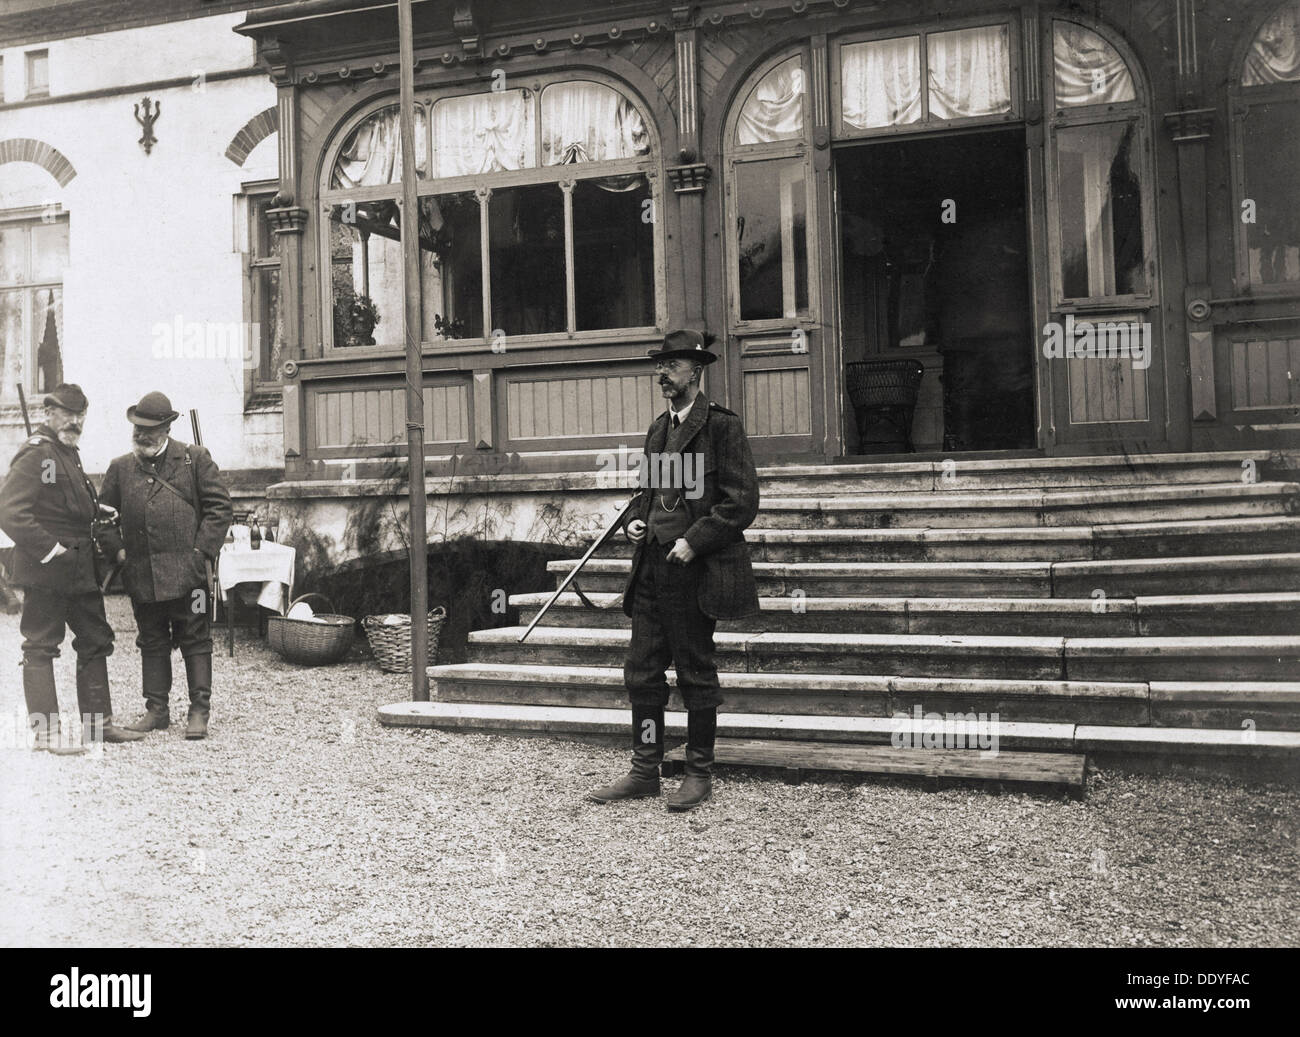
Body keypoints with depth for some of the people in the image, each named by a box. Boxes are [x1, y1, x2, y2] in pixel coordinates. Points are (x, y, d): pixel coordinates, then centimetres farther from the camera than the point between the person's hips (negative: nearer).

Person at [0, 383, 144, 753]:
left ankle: (99, 722, 22)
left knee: (96, 640, 13)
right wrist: (52, 552, -21)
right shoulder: (36, 454, -14)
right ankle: (46, 732, 7)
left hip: (80, 570, 10)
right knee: (40, 648, 1)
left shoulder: (69, 453, 16)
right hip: (45, 572, -10)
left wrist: (111, 541, 13)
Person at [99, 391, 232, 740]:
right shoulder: (120, 468, 11)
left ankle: (199, 711, 9)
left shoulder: (196, 459, 1)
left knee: (195, 642, 2)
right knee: (152, 643, 12)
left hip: (187, 571, -3)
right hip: (142, 575, 4)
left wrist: (202, 551, -9)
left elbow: (220, 508, -1)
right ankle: (157, 710, 20)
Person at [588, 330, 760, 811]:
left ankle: (699, 774, 17)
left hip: (693, 570, -7)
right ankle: (644, 771, 20)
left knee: (696, 676, 4)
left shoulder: (721, 425, -6)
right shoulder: (659, 428, 17)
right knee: (641, 674, 9)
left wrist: (693, 541, -18)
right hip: (651, 568, 7)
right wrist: (635, 520, 8)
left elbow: (742, 502, -11)